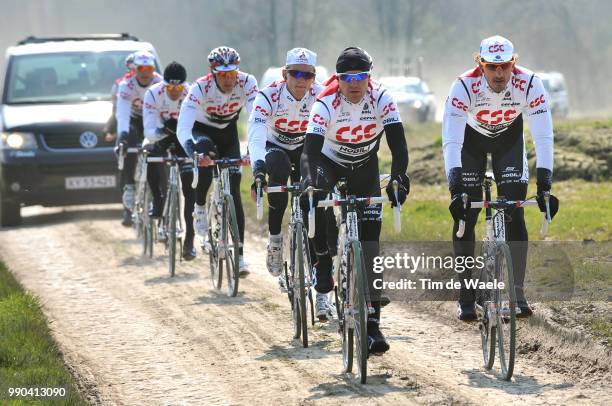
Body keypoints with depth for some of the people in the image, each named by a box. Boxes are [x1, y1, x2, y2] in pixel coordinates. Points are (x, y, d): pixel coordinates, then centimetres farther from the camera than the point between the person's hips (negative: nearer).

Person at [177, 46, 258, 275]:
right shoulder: (200, 89, -34)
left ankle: (239, 254, -6)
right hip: (202, 130, -2)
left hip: (228, 132, 2)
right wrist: (193, 154, -59)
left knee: (233, 190, -8)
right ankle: (200, 209, -9)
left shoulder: (247, 83, -28)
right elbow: (183, 129, -41)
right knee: (206, 159, -36)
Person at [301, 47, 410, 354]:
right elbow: (311, 149, -38)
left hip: (365, 169, 0)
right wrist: (311, 184, -56)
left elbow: (398, 144, -31)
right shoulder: (326, 104, -28)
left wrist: (398, 179, -49)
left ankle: (372, 323, -10)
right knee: (316, 203, -30)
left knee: (369, 242, -10)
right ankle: (323, 262, 1)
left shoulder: (382, 100, -24)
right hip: (330, 164, 0)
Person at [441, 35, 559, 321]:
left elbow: (543, 136, -32)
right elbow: (451, 141, -39)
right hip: (472, 139, -1)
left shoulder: (529, 85, -31)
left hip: (509, 139, 1)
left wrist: (545, 184, -41)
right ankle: (466, 295, 3)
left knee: (514, 216, -10)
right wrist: (455, 189, -49)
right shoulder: (464, 86, -34)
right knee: (465, 217, -7)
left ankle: (517, 291, -3)